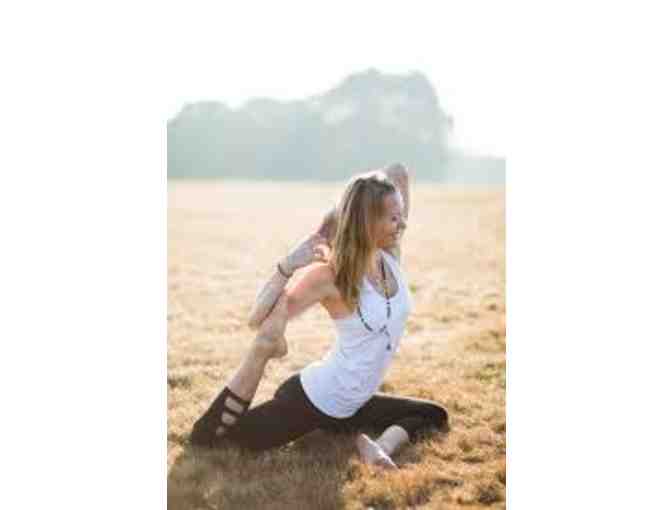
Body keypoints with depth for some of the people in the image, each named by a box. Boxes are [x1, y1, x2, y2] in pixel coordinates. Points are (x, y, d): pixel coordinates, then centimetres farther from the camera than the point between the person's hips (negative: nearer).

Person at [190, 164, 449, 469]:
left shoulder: (390, 254, -6)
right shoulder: (330, 275, -22)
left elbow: (399, 172, -4)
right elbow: (258, 321, -23)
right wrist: (288, 265, -31)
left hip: (350, 407, 7)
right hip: (313, 401, -7)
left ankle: (380, 445, -8)